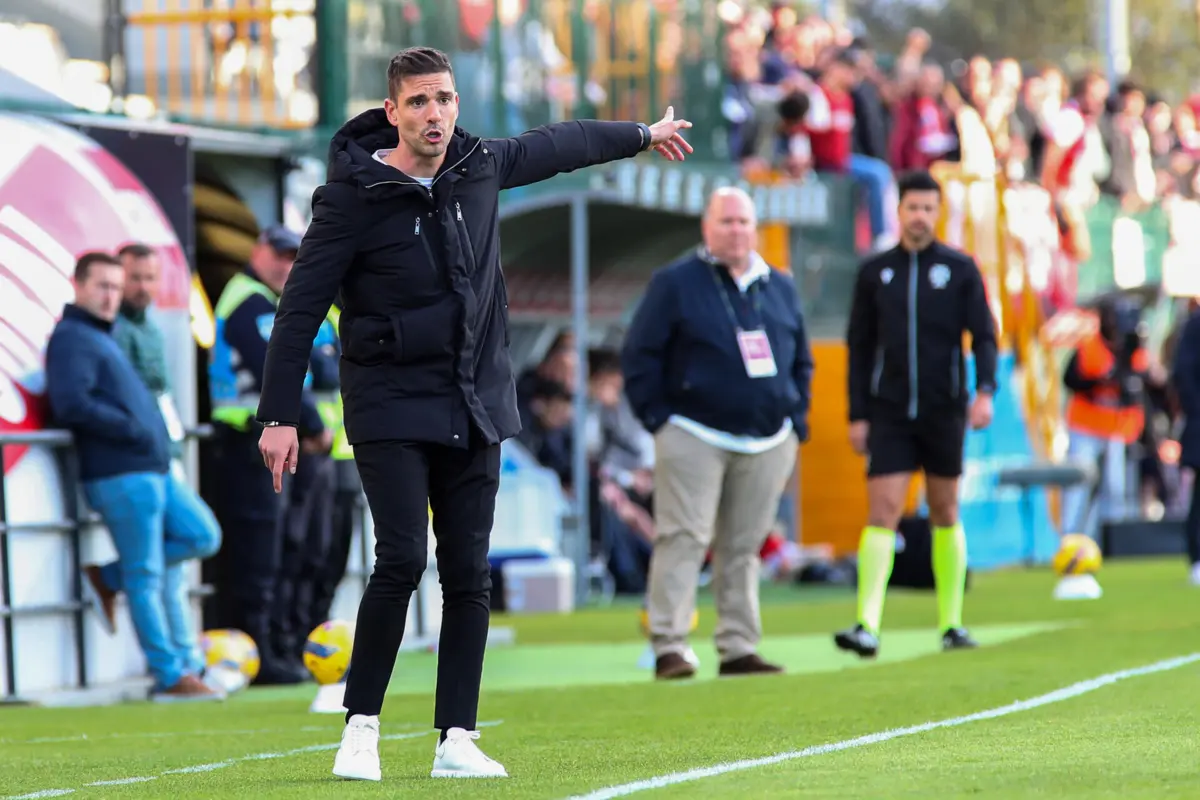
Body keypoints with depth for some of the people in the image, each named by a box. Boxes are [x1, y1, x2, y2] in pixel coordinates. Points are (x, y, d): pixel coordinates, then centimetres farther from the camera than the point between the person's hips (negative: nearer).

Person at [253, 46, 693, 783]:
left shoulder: (480, 166, 3)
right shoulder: (354, 195, -11)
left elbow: (556, 145, 24)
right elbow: (302, 307, -9)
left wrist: (641, 136, 40)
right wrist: (280, 415, -12)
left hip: (475, 410, 5)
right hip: (391, 409, -5)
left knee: (470, 575, 1)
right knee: (402, 560, -16)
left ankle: (457, 741, 6)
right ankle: (361, 726, -2)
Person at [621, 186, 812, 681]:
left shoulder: (780, 288, 15)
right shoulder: (675, 284, 0)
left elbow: (801, 361, 24)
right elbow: (640, 355, -1)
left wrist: (796, 421, 14)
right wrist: (658, 418, -7)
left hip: (768, 444, 5)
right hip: (694, 437, -5)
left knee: (744, 547, 7)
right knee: (684, 539, -10)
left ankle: (738, 648, 12)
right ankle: (669, 647, -11)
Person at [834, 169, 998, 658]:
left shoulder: (960, 269, 3)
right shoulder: (874, 273, 7)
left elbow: (983, 336, -1)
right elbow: (859, 347, 9)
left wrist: (985, 390, -17)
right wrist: (857, 415, 4)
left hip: (943, 412, 0)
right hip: (888, 414, 0)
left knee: (945, 515, 8)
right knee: (881, 513, -11)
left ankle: (951, 623, 15)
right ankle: (867, 627, -18)